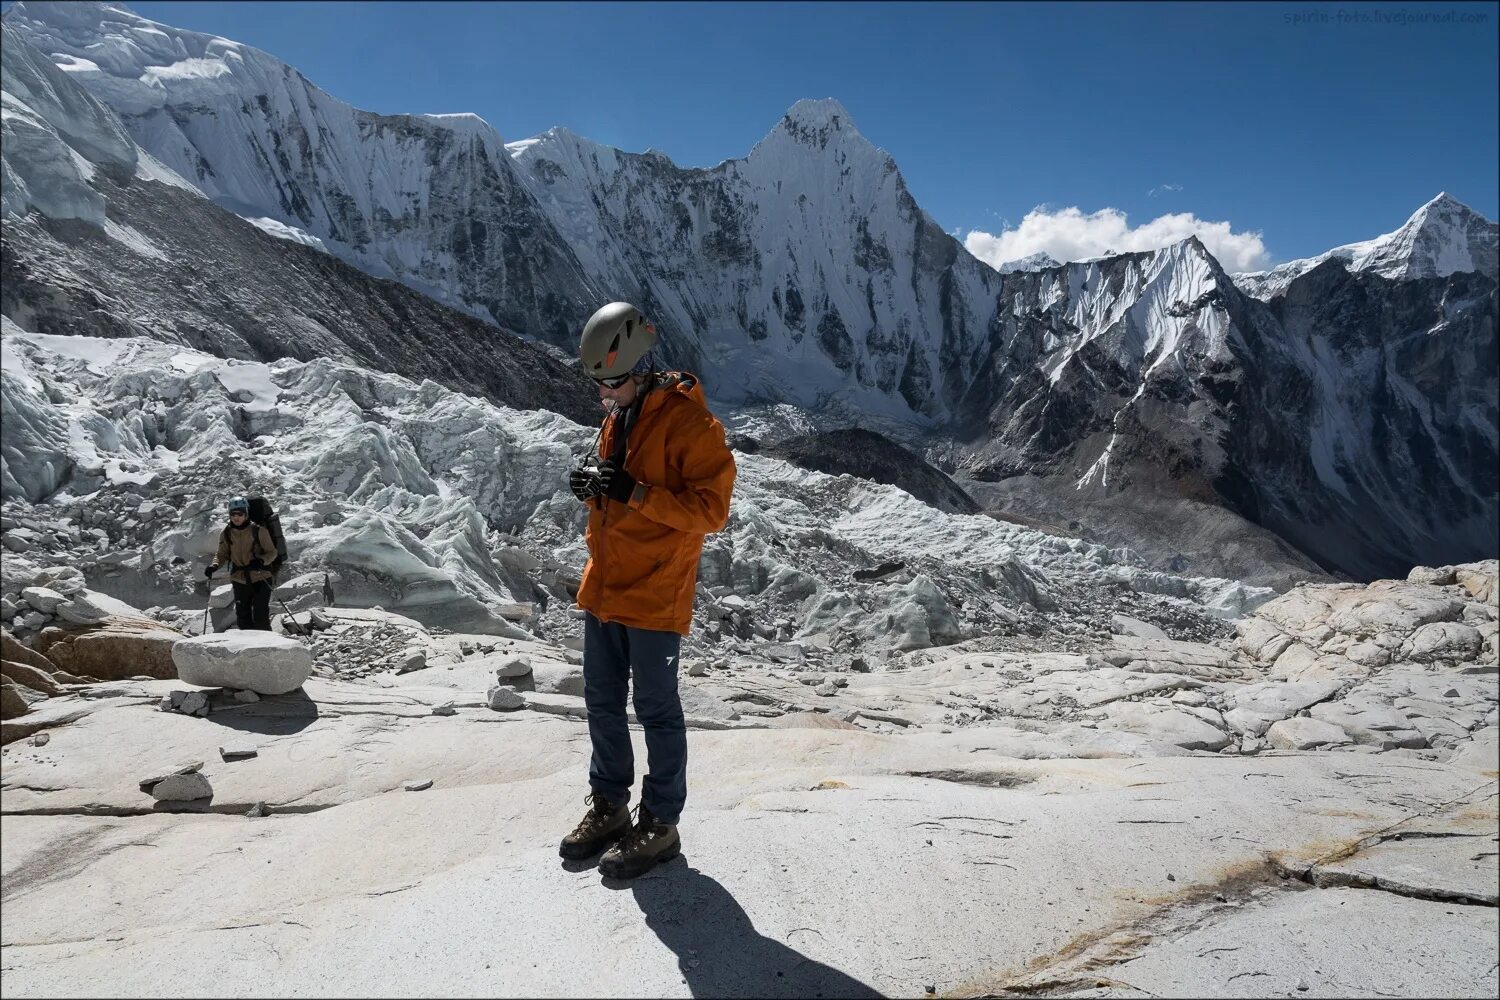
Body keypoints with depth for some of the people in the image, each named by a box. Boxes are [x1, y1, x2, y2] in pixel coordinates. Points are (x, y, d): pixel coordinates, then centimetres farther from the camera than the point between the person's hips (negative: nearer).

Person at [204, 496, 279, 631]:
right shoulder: (226, 534, -1)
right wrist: (214, 565, -13)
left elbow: (272, 552, -7)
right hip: (240, 581, 4)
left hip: (261, 579, -4)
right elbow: (222, 554, 8)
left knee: (260, 616, -9)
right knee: (243, 617, 10)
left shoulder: (258, 531, -12)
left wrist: (261, 561, -27)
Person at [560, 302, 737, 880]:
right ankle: (609, 805, 33)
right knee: (602, 700, 16)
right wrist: (592, 486, -2)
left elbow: (711, 508, -20)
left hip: (655, 594, -8)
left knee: (656, 710, 4)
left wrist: (633, 492, -26)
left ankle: (660, 823, 19)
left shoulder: (688, 422, -16)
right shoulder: (617, 417, 10)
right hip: (604, 586, 8)